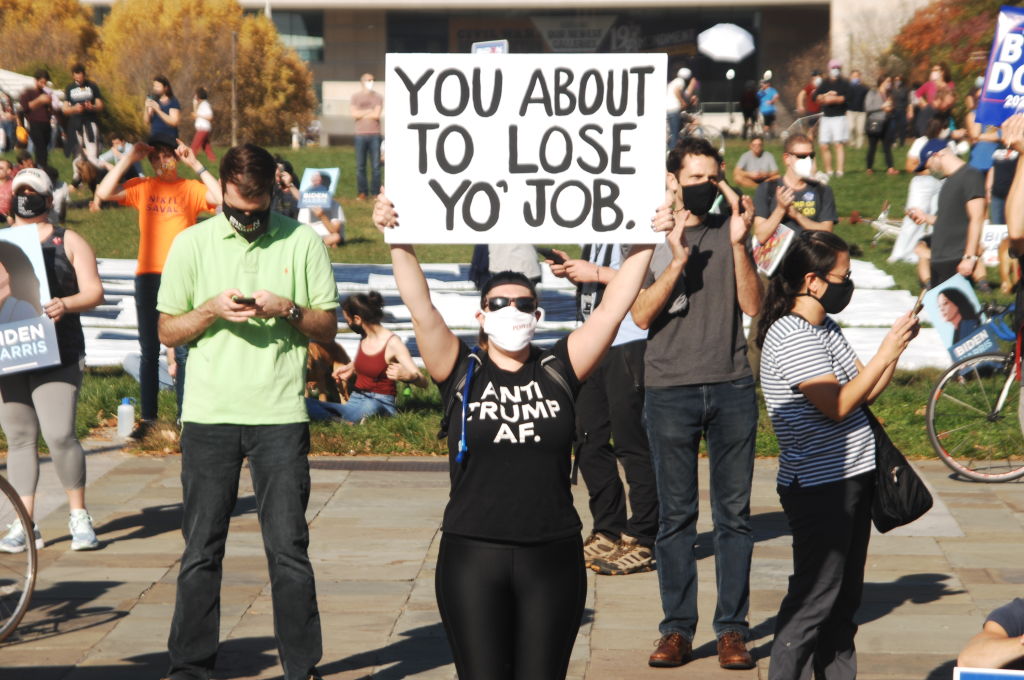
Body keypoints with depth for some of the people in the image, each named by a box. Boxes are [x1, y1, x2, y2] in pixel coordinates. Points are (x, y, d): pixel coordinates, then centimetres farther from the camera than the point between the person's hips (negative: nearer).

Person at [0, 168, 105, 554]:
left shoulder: (68, 242, 8)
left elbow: (94, 292, 1)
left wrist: (66, 304, -18)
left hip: (58, 354, -3)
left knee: (59, 434, -12)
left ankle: (79, 516, 4)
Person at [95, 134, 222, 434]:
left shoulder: (190, 188, 0)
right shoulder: (141, 187, 5)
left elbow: (220, 197, -18)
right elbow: (104, 192, -6)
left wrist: (195, 164, -15)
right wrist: (128, 159, -8)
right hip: (148, 275, 3)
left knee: (183, 352, 1)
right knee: (149, 351, 10)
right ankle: (147, 417, 16)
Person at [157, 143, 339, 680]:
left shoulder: (302, 242, 5)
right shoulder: (191, 244, 6)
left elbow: (329, 327, 8)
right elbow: (167, 331, 7)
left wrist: (289, 309, -11)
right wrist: (212, 309, -11)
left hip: (280, 415, -1)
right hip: (208, 415, 1)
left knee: (289, 549, -1)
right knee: (201, 550, 5)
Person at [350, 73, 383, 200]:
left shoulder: (378, 97, 8)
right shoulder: (355, 97, 9)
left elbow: (376, 114, -5)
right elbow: (354, 113, -4)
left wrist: (362, 114, 1)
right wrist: (369, 111, -2)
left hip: (374, 134, 0)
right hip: (360, 134, 0)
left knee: (376, 165, -2)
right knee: (360, 166, 0)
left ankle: (375, 192, 3)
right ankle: (362, 192, 7)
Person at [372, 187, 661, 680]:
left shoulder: (558, 371, 4)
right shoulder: (463, 374, 2)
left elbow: (612, 308, -1)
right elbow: (420, 306, -9)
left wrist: (645, 243, -8)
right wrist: (398, 241, -18)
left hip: (553, 555, 1)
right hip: (472, 555, -1)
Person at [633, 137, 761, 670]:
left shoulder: (729, 230, 9)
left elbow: (751, 304, 2)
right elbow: (642, 315, -5)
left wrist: (738, 246, -10)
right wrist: (677, 262, -16)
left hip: (731, 388, 2)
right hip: (670, 390, -1)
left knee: (734, 512, 3)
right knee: (675, 514, 2)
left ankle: (732, 628, 9)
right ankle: (677, 628, 9)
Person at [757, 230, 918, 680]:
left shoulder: (827, 330, 13)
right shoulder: (791, 337, -16)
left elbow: (865, 392, 14)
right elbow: (837, 405, -22)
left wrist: (897, 346, 3)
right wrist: (885, 353, -16)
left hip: (851, 479, 10)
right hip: (818, 487, -10)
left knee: (845, 597, 15)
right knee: (813, 599, -6)